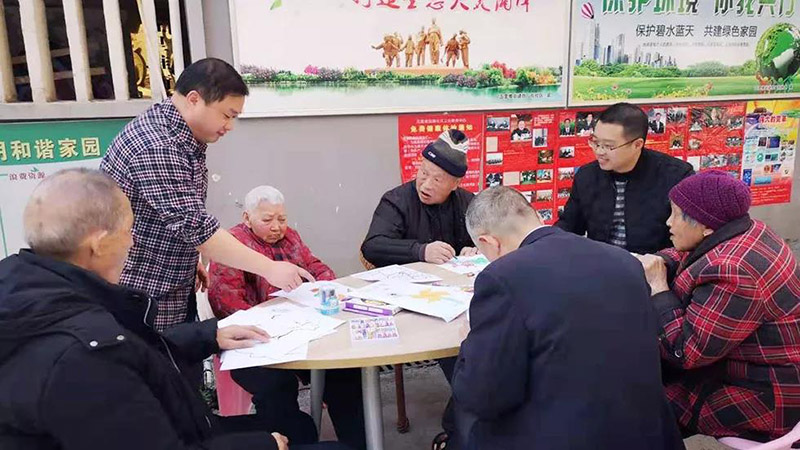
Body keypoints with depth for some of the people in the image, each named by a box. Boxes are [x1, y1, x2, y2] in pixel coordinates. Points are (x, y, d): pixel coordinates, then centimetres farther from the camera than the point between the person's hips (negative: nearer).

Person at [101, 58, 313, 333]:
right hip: (142, 295, -9)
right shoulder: (156, 147, -25)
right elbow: (194, 226, -29)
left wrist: (190, 261, 15)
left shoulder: (186, 139, 6)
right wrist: (270, 268, -26)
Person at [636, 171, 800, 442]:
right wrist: (660, 262, -6)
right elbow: (689, 258, 16)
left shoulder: (731, 273, -32)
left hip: (769, 396, -9)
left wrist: (657, 285, -20)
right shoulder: (744, 232, -1)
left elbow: (683, 351, -29)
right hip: (764, 366, 10)